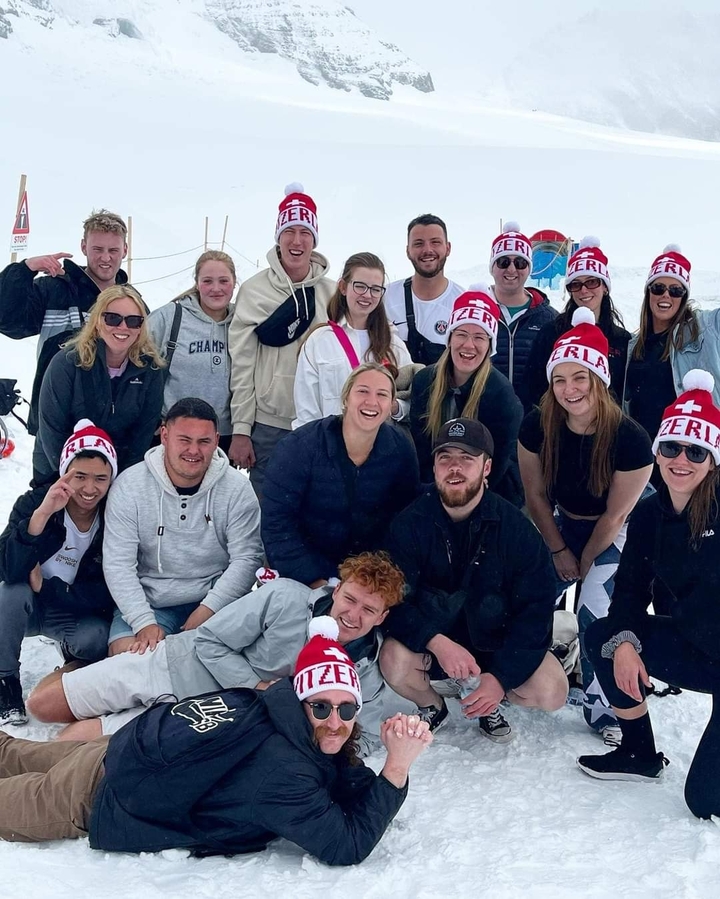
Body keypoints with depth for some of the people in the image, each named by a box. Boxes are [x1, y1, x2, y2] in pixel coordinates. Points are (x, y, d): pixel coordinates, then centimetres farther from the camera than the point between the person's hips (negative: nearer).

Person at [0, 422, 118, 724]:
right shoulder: (34, 501, -16)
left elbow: (111, 593, -15)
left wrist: (46, 587, -21)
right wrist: (42, 514, -41)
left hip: (80, 614, 0)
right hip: (25, 608, 0)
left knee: (97, 639, -31)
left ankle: (73, 654, 7)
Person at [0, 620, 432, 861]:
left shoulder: (282, 717, -14)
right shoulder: (282, 770, -36)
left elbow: (359, 792, -6)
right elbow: (347, 847, -33)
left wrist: (400, 754, -24)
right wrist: (399, 765, -34)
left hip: (122, 752, 7)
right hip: (95, 796, -7)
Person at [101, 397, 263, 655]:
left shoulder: (237, 488, -5)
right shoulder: (129, 486, -7)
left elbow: (246, 559, -7)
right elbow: (118, 563, -9)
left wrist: (207, 610, -19)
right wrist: (144, 622, -20)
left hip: (216, 599, 0)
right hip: (149, 603, 0)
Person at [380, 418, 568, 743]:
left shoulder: (515, 527, -13)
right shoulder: (410, 523, -15)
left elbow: (536, 609, -13)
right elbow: (392, 602, -18)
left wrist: (502, 676, -22)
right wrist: (437, 643, -35)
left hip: (496, 640, 1)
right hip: (429, 638, 0)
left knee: (551, 692, -22)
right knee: (395, 663, -31)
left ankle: (487, 702, 12)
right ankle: (432, 706, 6)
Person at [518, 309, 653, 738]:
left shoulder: (630, 438, -30)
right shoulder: (538, 427, -21)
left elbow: (615, 515, -17)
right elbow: (536, 495, -7)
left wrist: (585, 562, -7)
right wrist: (560, 552, -3)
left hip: (615, 534, -3)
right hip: (563, 524, 4)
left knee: (596, 615, -18)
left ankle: (602, 709, 2)